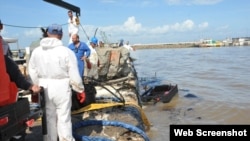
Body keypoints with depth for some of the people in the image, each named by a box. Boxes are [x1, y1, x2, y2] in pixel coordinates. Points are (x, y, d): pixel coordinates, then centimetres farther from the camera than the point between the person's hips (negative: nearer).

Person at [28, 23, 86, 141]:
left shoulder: (36, 51, 0)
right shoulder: (66, 51, -15)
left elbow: (33, 72, 7)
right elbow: (74, 75, -12)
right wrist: (80, 90, 0)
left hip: (44, 88, 4)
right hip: (61, 88, -4)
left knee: (49, 117, 18)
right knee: (64, 118, 6)